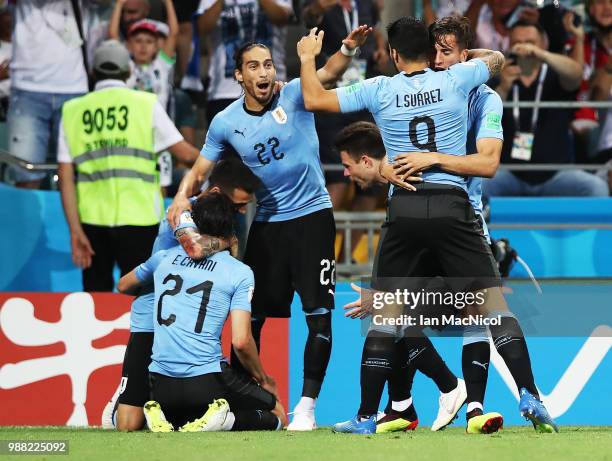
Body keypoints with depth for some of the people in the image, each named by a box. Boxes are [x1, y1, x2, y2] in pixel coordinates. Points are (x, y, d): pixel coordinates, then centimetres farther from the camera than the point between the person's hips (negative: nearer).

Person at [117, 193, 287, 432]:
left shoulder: (165, 257, 12)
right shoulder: (239, 272, -1)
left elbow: (123, 286, 32)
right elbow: (241, 341, -8)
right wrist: (262, 378, 10)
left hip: (161, 385, 4)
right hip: (208, 382, -4)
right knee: (277, 416, 15)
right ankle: (229, 420, -15)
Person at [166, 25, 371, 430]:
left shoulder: (294, 95, -9)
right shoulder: (226, 122, 0)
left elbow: (327, 75, -27)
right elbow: (201, 170, 7)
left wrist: (349, 49, -48)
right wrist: (183, 195, -15)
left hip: (312, 216, -3)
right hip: (266, 223, 3)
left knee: (319, 316, -8)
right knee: (251, 317, 6)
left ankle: (306, 407, -3)